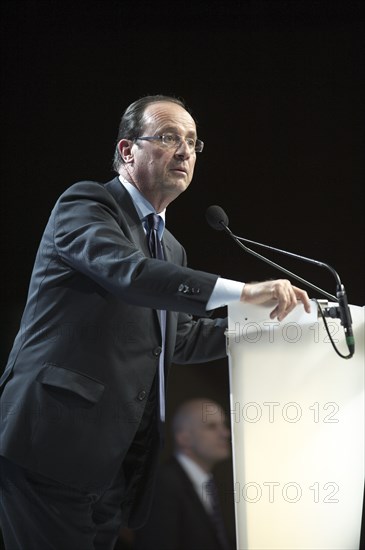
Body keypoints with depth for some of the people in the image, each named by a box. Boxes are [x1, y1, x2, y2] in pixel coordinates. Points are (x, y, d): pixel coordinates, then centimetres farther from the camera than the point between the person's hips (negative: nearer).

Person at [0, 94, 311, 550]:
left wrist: (263, 324, 18)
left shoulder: (171, 250, 23)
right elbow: (128, 272, -22)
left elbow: (178, 339, 28)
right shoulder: (85, 204, -4)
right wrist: (243, 291, -27)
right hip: (56, 445, -8)